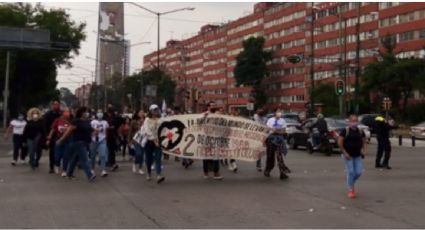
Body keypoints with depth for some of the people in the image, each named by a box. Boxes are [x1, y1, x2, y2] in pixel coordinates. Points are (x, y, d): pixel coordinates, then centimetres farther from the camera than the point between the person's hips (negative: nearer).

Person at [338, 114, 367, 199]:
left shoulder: (360, 132, 6)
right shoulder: (345, 131, -8)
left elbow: (364, 142, 14)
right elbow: (339, 143, -10)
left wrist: (364, 150, -3)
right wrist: (345, 153, -14)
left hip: (358, 156, 4)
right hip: (348, 155, -4)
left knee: (358, 172, 1)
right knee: (351, 172, -6)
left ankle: (351, 183, 31)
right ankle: (351, 190, 10)